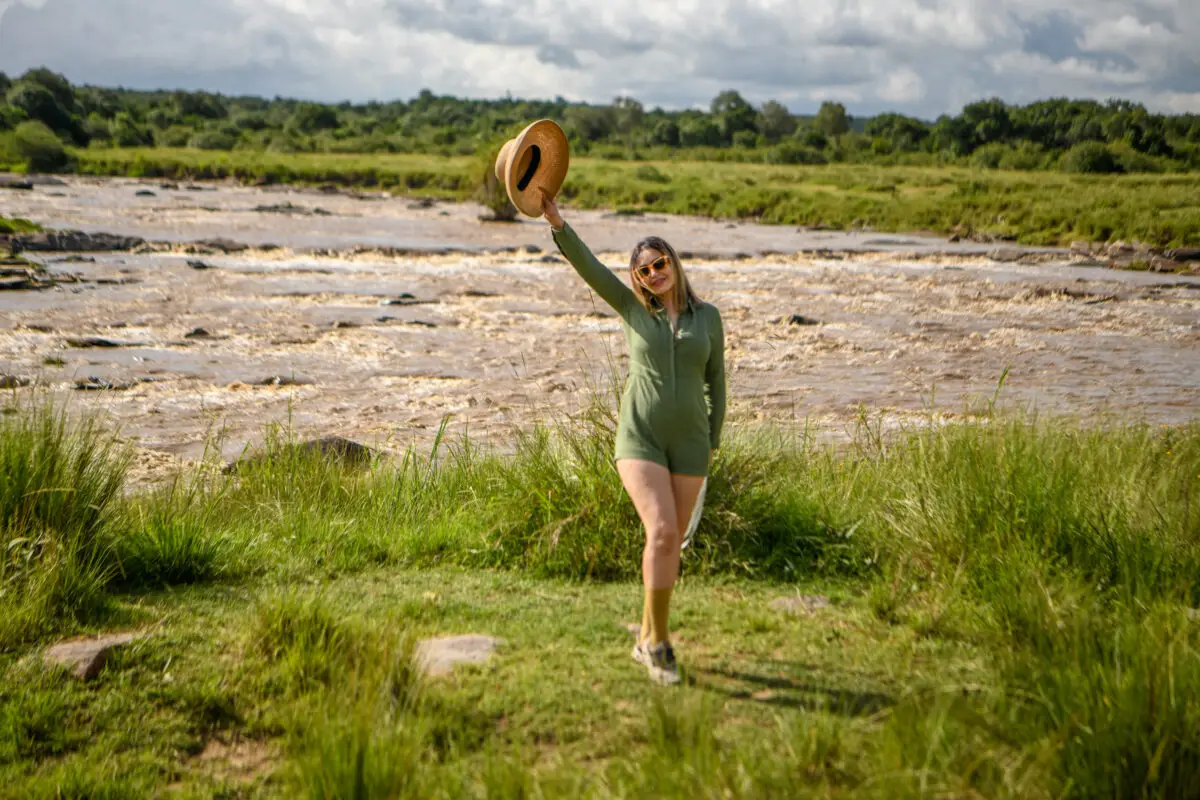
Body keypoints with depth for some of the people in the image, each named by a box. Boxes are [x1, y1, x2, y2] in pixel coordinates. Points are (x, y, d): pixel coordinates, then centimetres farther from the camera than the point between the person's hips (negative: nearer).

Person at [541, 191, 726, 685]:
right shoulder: (633, 309, 3)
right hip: (640, 439, -2)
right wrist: (556, 221, -23)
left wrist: (712, 446, 8)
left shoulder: (707, 316, 5)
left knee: (670, 542, 6)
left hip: (688, 443, 2)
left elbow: (716, 383, 10)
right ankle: (659, 642, -11)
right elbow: (588, 266, -9)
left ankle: (648, 639, 22)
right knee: (661, 533, -19)